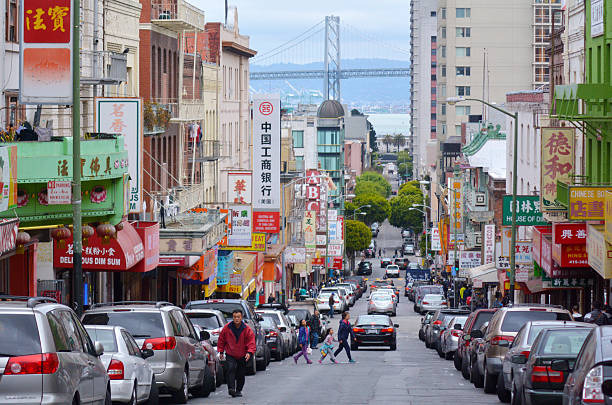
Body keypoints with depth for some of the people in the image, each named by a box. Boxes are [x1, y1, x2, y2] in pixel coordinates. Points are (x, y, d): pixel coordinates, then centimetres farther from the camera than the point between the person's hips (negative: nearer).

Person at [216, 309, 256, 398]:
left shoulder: (247, 329, -7)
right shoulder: (227, 328, -4)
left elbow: (251, 343, -9)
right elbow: (221, 340, 9)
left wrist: (249, 352, -24)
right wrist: (221, 351, 7)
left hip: (242, 357, 1)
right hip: (230, 355, -1)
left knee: (241, 374, 7)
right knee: (230, 368, -24)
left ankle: (238, 390, 25)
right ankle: (231, 388, -30)